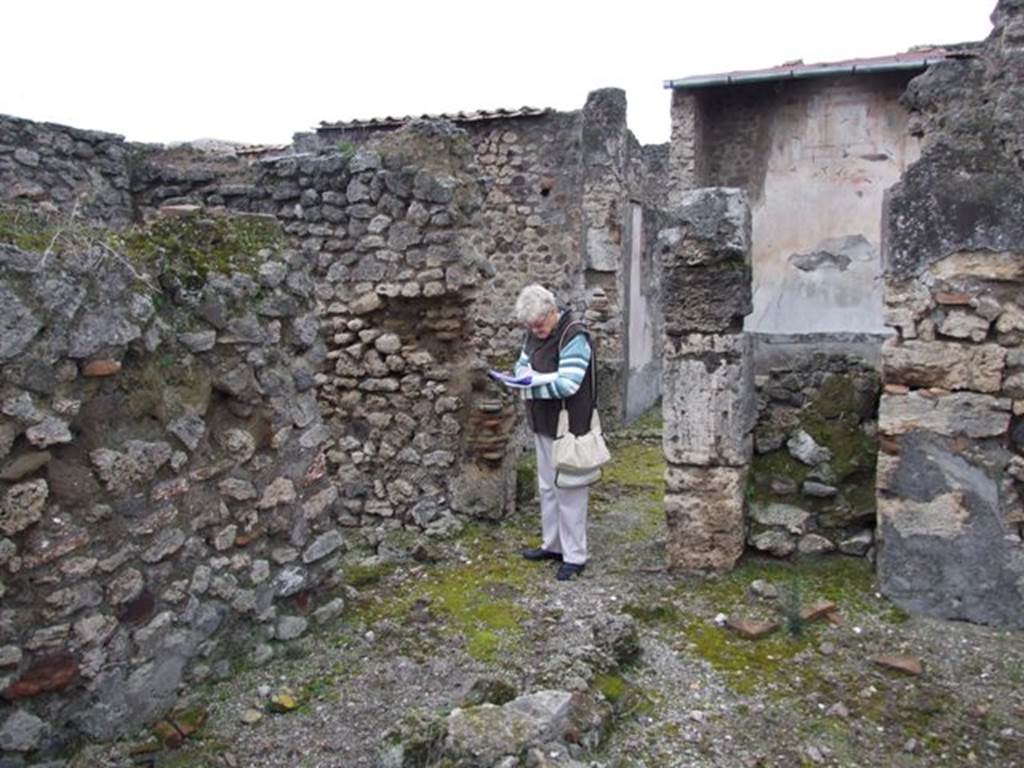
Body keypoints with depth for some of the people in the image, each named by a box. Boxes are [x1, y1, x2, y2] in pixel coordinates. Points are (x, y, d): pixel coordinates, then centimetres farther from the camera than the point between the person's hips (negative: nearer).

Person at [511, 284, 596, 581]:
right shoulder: (535, 334, 8)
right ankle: (552, 544, 32)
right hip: (543, 425, 9)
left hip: (568, 429, -9)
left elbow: (568, 383, -26)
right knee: (547, 487, 18)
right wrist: (526, 374, -9)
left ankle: (575, 556, 9)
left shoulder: (574, 337, -19)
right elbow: (523, 364, 14)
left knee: (569, 492, -1)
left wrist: (533, 380, -23)